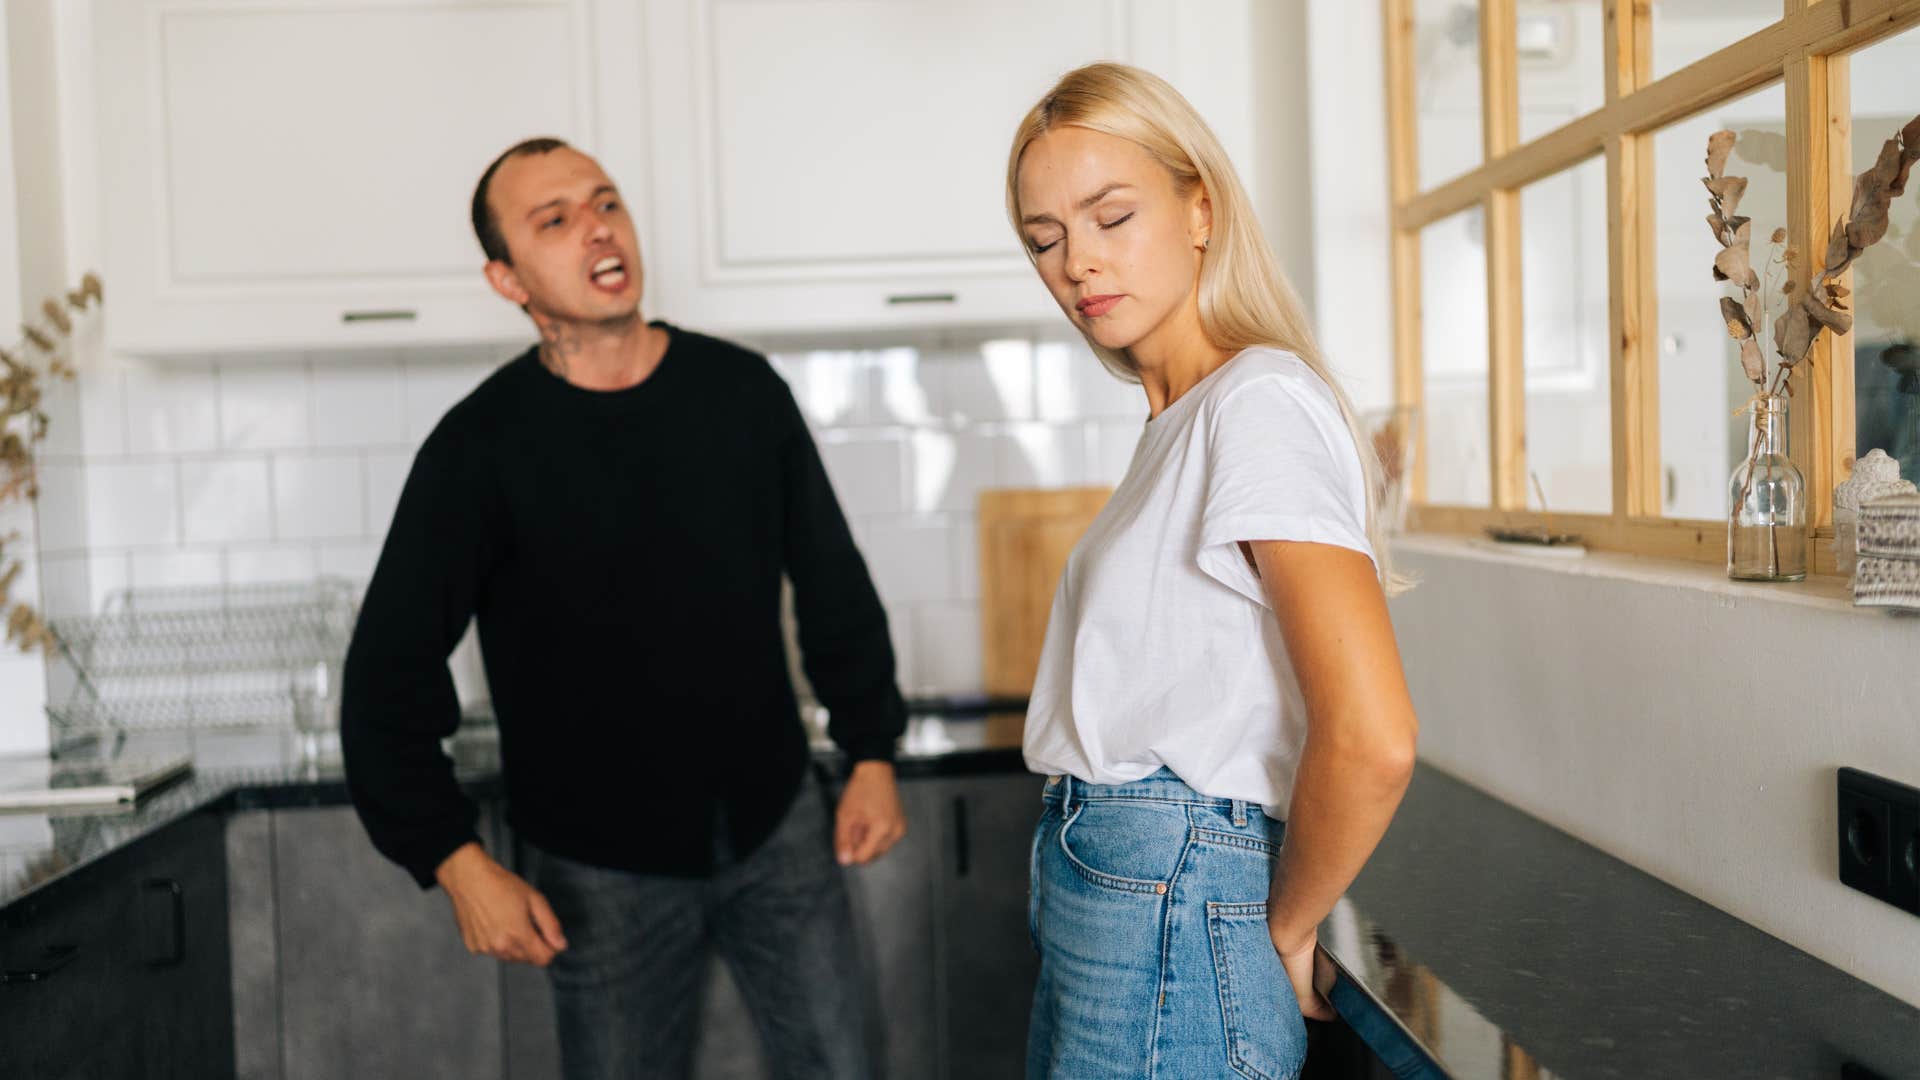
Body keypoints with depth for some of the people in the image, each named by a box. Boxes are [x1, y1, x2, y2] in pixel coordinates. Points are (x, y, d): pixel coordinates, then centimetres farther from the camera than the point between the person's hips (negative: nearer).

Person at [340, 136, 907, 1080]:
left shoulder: (743, 390, -2)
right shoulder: (481, 445, -11)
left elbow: (832, 583, 8)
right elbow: (390, 675, -9)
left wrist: (872, 753, 6)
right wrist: (457, 862, -15)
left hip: (778, 827, 3)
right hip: (603, 870, -2)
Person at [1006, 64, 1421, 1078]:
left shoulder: (1260, 401, -16)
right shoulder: (1175, 422, 14)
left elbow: (1371, 741, -26)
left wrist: (1283, 929, -11)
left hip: (1169, 936, -9)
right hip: (1099, 912, 9)